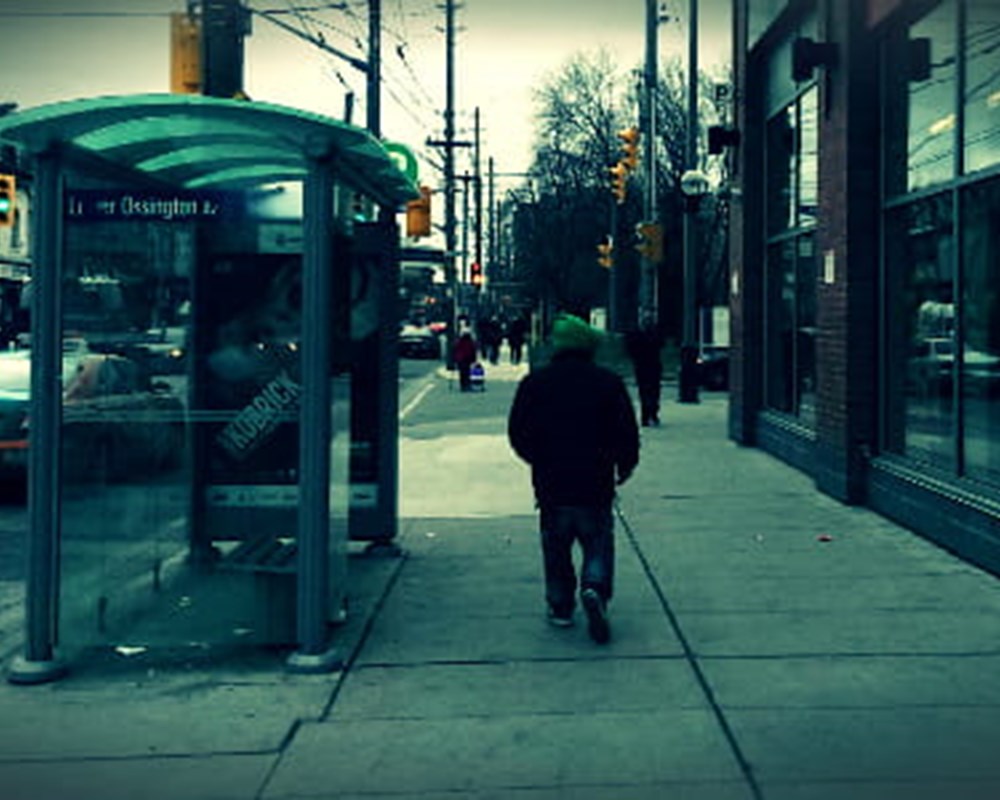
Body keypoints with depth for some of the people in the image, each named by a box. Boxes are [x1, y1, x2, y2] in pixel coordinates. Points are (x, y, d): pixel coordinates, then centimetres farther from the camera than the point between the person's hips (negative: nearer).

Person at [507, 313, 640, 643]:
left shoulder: (534, 383, 1)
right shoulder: (609, 382, -2)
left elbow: (517, 433, 5)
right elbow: (627, 432, -1)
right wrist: (624, 466, 16)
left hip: (550, 483, 1)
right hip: (596, 483, -1)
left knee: (556, 546, 15)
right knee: (598, 542, 9)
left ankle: (560, 606, 17)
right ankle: (594, 587, -15)